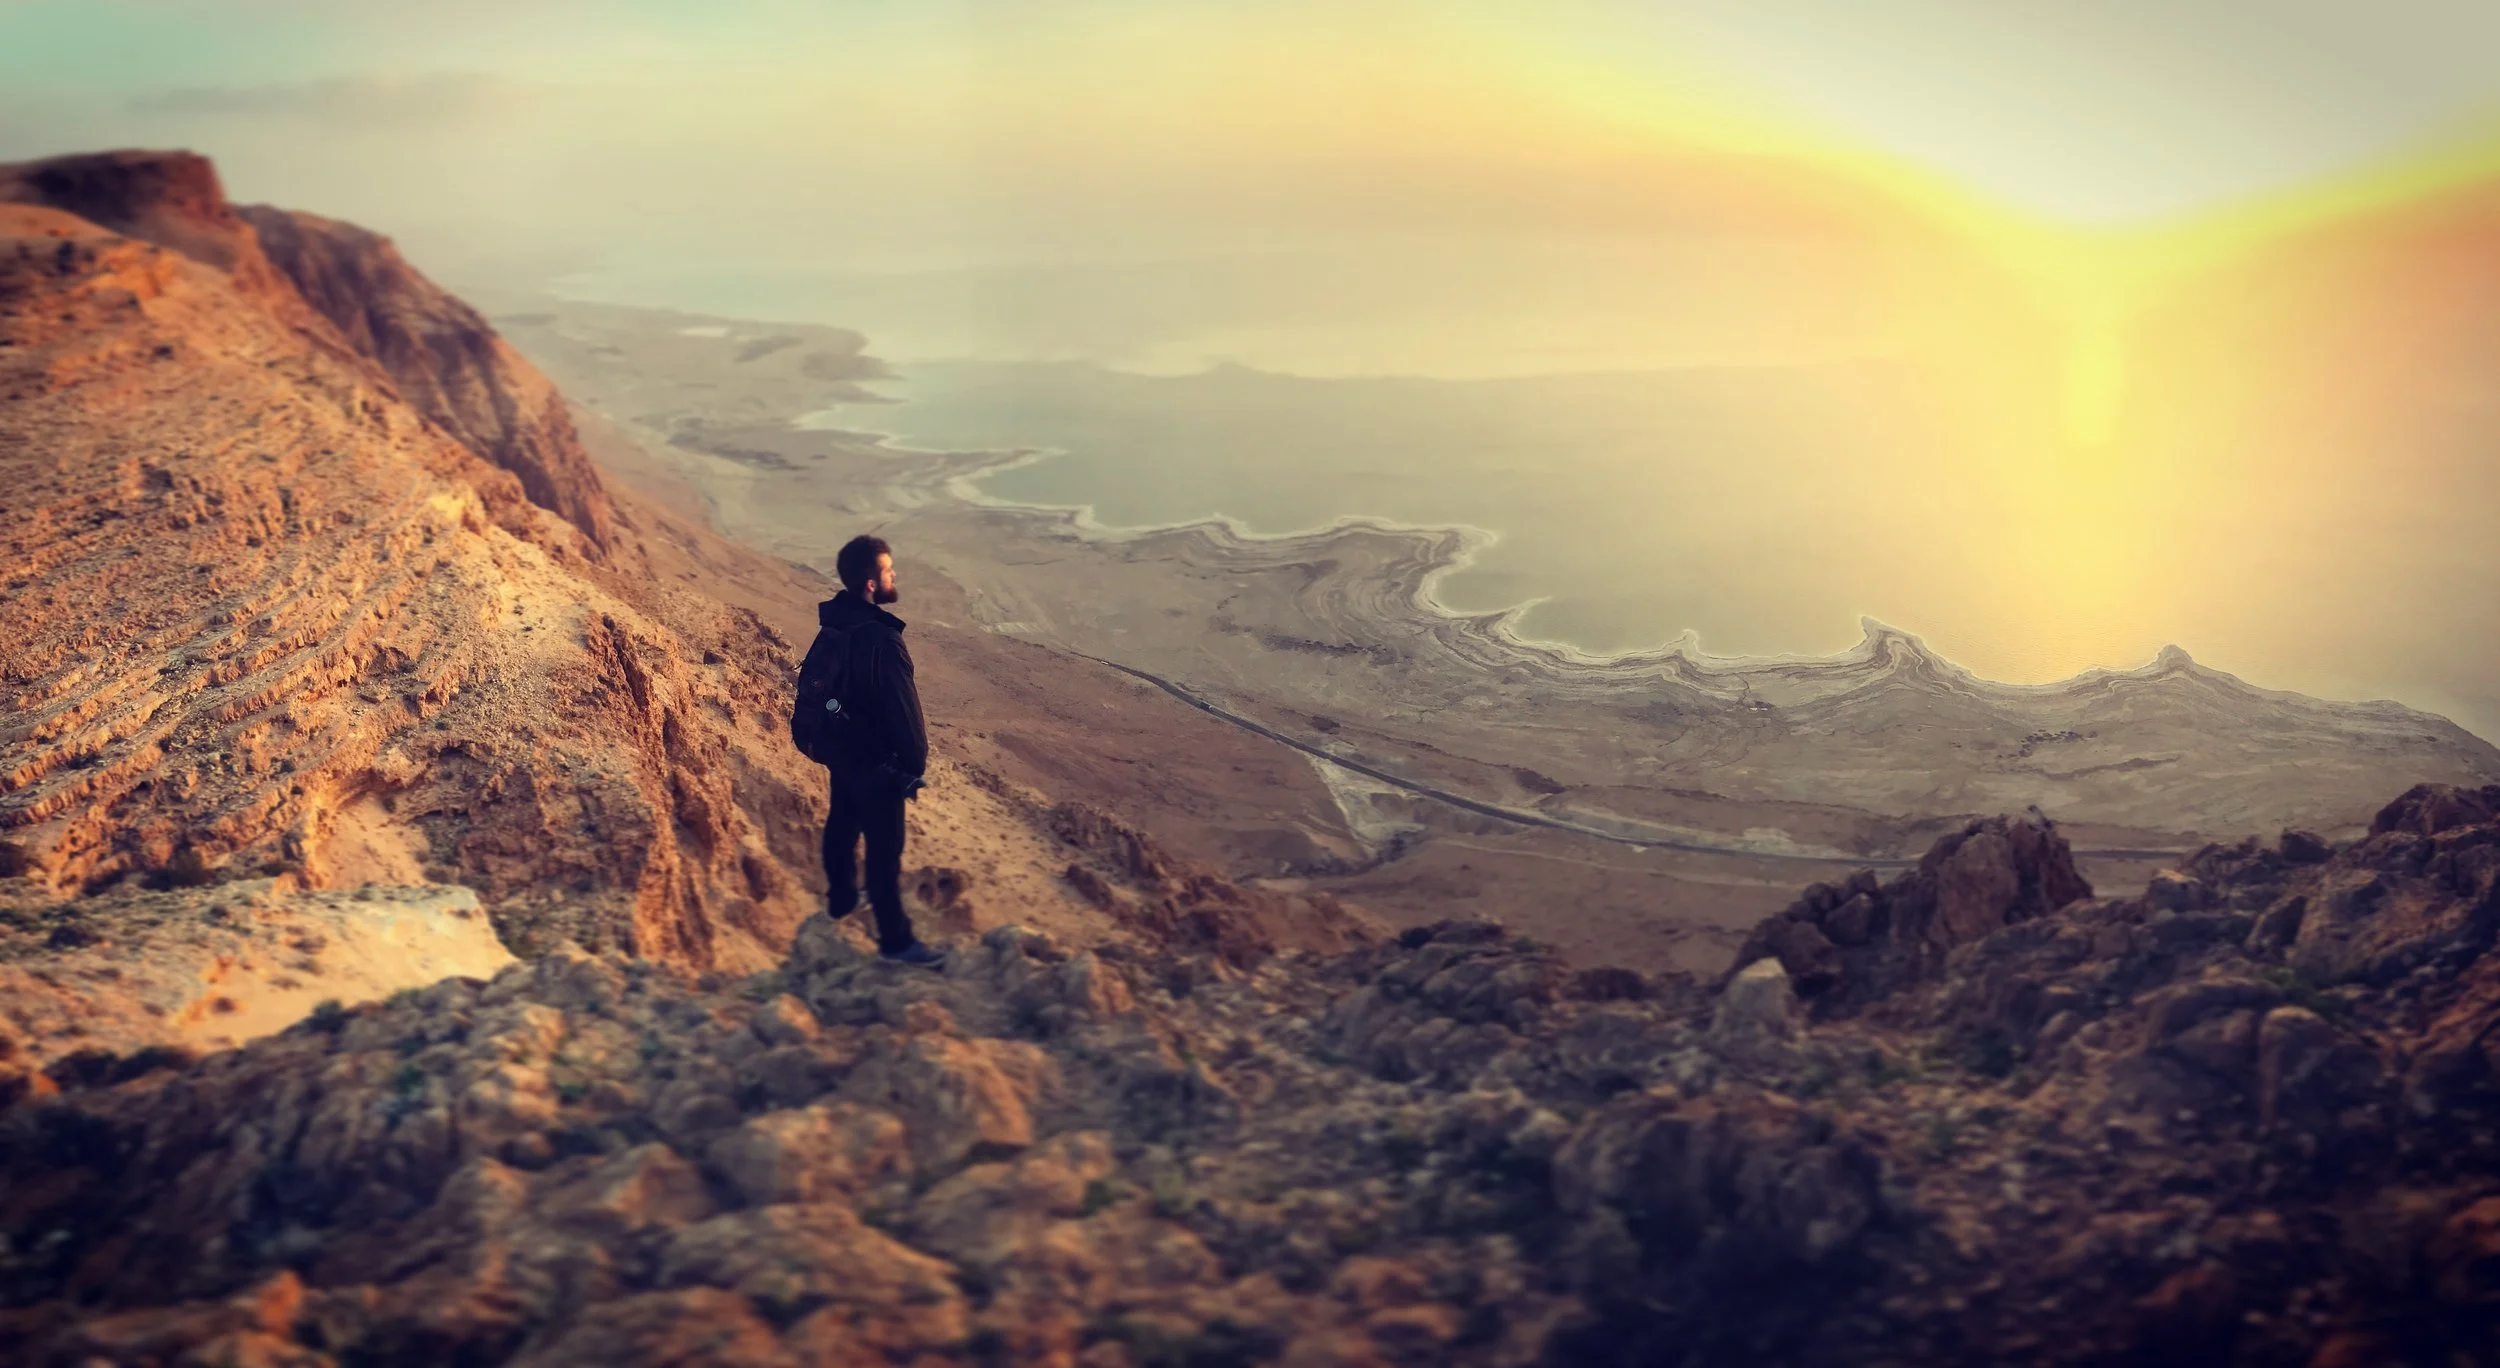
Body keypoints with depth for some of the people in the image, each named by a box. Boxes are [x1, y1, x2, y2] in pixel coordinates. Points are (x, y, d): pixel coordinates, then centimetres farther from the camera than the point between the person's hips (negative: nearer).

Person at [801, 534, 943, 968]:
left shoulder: (832, 622, -3)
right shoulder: (881, 640, -32)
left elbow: (809, 682, 11)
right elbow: (903, 710, -25)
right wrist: (916, 764, -11)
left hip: (838, 748, 9)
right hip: (875, 759, -9)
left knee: (842, 823, 27)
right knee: (884, 848, 3)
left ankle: (841, 898, 49)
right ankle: (896, 940, 14)